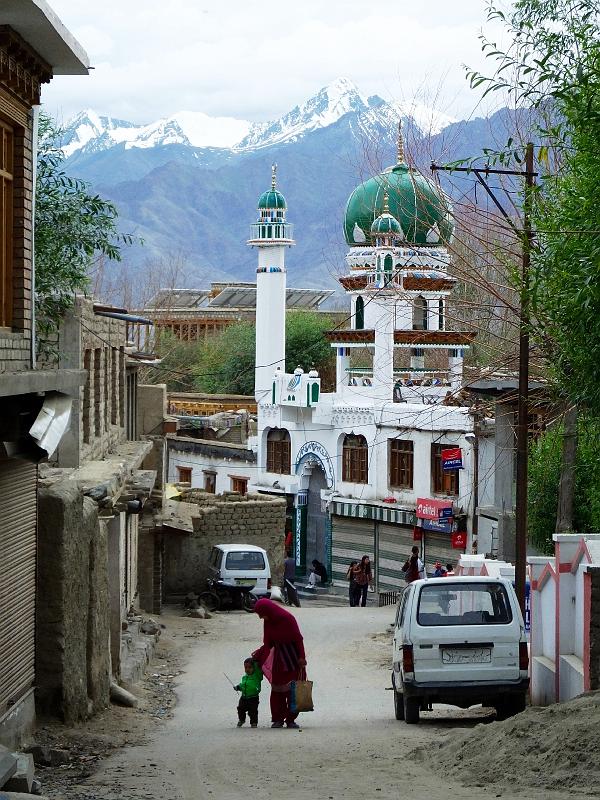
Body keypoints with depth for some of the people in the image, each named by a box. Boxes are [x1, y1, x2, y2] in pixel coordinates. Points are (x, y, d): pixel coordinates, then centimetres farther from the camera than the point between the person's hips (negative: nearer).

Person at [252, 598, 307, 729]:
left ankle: (290, 719, 5)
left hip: (293, 658, -5)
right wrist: (258, 654, 1)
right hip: (279, 659, 5)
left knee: (292, 690, -1)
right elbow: (269, 643, 8)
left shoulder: (287, 618, -20)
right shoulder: (268, 621, -1)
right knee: (277, 690, 3)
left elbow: (298, 639, -15)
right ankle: (278, 719, 9)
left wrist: (301, 657, -18)